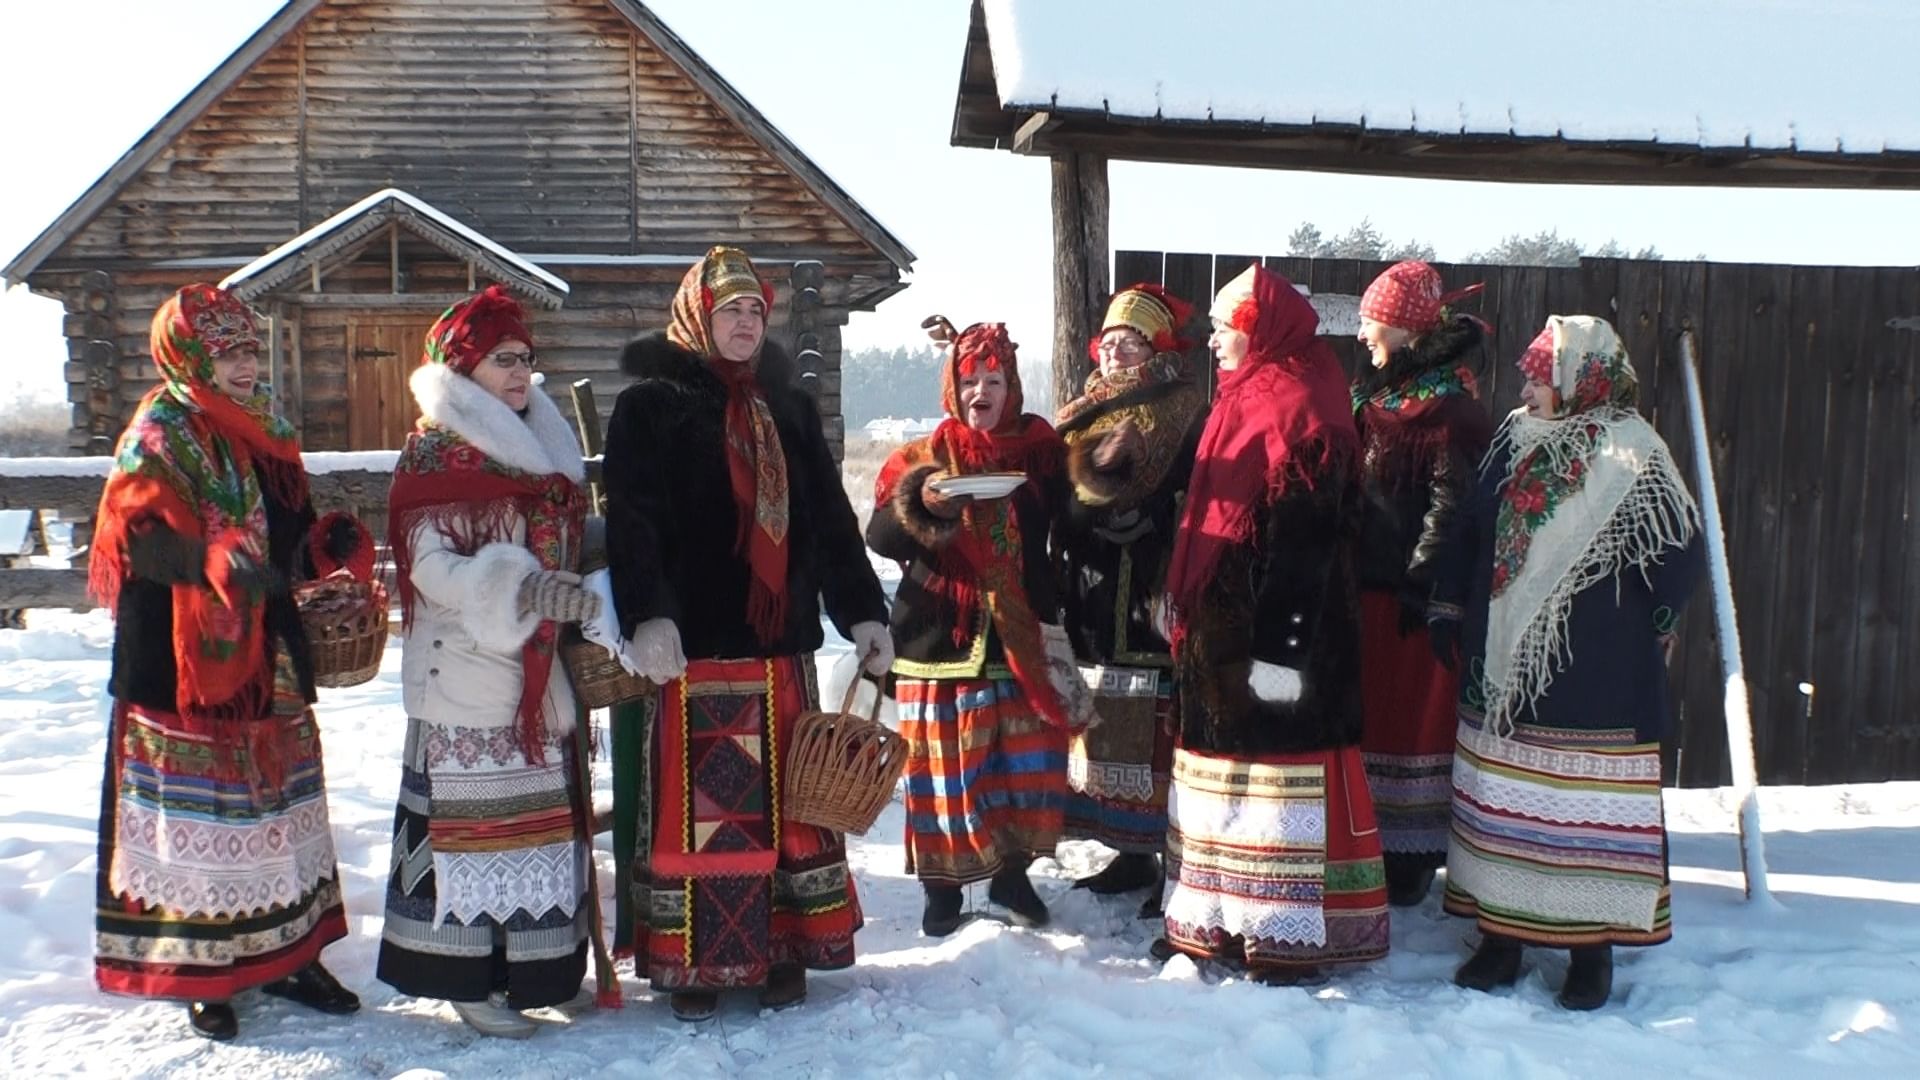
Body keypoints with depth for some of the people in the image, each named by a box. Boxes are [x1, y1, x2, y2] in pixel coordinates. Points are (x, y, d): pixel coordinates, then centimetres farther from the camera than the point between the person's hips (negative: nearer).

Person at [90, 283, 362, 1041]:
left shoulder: (266, 430, 12)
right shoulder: (160, 436, -9)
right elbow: (134, 536, -21)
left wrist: (330, 543, -4)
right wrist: (213, 558, -36)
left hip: (270, 660, 7)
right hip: (184, 662, -7)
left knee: (281, 803, 13)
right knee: (197, 814, 2)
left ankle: (286, 952, 26)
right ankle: (200, 969, 15)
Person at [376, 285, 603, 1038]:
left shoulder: (544, 444, 15)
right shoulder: (435, 454, -7)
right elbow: (431, 565, -16)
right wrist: (522, 589, -29)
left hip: (540, 671, 7)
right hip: (469, 673, -7)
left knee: (540, 818, 11)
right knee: (475, 818, -2)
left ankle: (532, 960, 22)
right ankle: (469, 977, 7)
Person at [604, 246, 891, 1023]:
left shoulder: (789, 406, 16)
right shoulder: (650, 404, 0)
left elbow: (831, 517, 14)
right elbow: (632, 521, -11)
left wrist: (863, 609, 6)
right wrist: (647, 614, -24)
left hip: (782, 640, 5)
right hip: (694, 642, -4)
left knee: (789, 798, 8)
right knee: (698, 802, -2)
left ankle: (784, 950, 20)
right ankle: (692, 962, 11)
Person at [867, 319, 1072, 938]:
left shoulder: (1039, 453, 6)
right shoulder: (924, 459, 1)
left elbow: (1057, 541, 16)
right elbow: (880, 537, -9)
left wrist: (1049, 612, 11)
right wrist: (924, 502, -24)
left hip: (1016, 640, 2)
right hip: (939, 638, -2)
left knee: (1026, 759, 5)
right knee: (946, 765, 3)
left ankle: (1011, 873, 23)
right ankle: (943, 884, 18)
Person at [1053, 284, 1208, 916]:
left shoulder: (1185, 417, -6)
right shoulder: (1087, 418, 17)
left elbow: (1195, 517, -15)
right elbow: (1065, 508, 19)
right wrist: (1065, 586, 11)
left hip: (1153, 602, -7)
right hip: (1095, 604, 7)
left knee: (1160, 734, -6)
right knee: (1109, 729, 11)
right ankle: (1132, 855, 22)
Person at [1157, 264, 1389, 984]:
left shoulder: (1301, 412, -14)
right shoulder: (1243, 401, 15)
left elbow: (1304, 540, -21)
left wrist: (1281, 643, -24)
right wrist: (1185, 606, 19)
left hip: (1271, 629, -10)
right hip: (1222, 627, 10)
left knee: (1277, 764, -3)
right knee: (1227, 754, 13)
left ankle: (1289, 935, 7)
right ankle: (1217, 920, 23)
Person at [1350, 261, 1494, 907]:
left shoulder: (1451, 407, -11)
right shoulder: (1373, 396, 15)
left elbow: (1451, 507, -17)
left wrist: (1422, 586, -20)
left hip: (1411, 592, -8)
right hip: (1365, 585, 8)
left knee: (1412, 717, 0)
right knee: (1365, 712, 12)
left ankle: (1412, 855, 11)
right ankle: (1371, 842, 24)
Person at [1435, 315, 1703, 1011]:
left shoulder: (1630, 455, -12)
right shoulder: (1514, 443, 7)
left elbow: (1680, 554, -10)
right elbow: (1471, 537, 13)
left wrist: (1644, 623, -1)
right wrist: (1450, 614, 11)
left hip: (1592, 676, -6)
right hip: (1500, 666, 6)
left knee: (1587, 802, 4)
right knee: (1498, 795, 11)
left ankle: (1592, 947, 17)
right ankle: (1501, 933, 23)